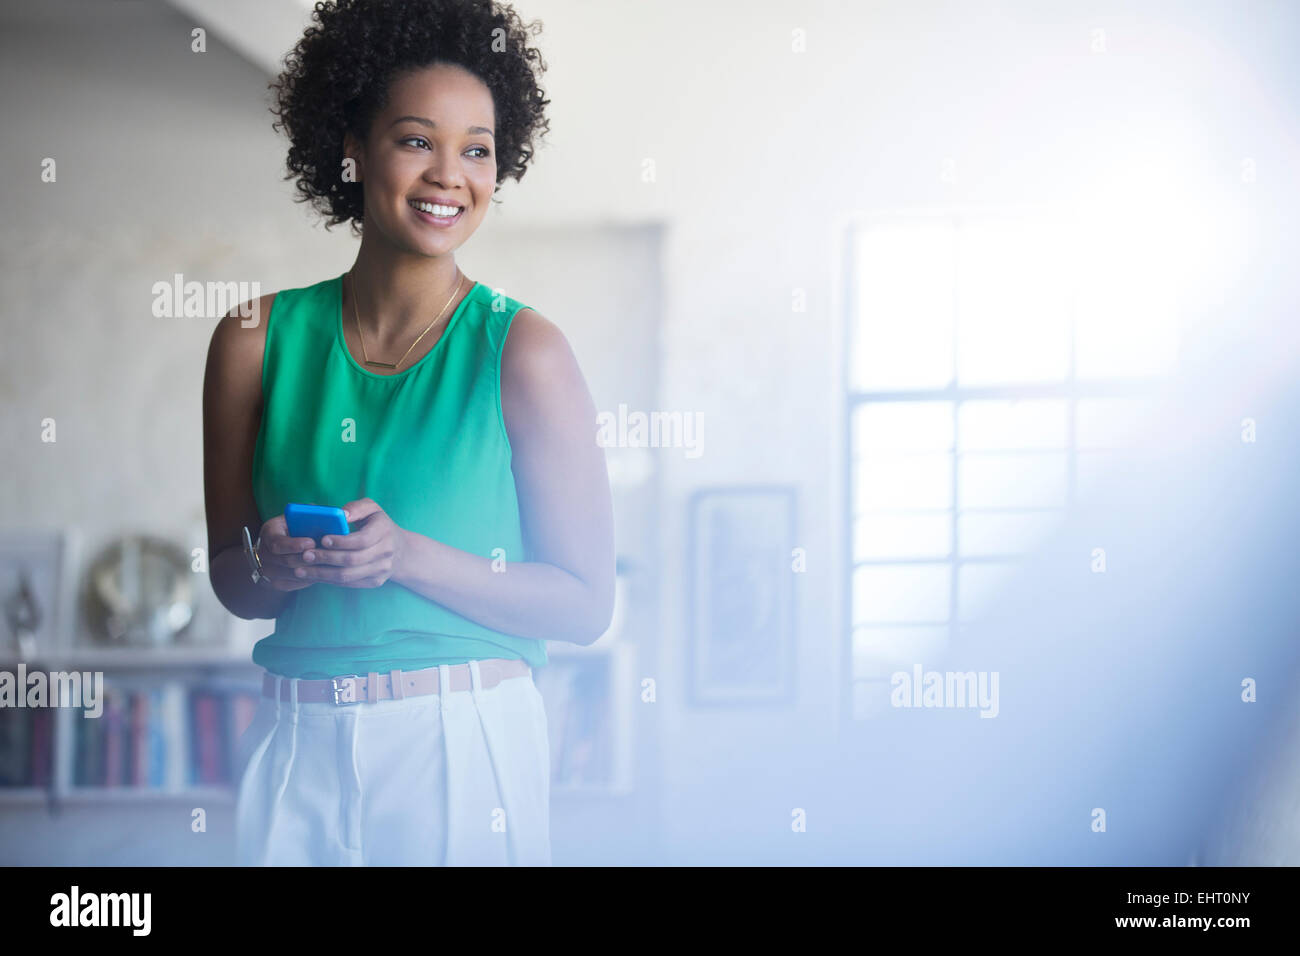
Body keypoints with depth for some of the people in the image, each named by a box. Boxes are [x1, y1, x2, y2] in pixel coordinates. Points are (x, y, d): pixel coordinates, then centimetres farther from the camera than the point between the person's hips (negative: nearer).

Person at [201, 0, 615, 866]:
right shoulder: (258, 339, 2)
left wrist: (407, 555, -18)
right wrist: (278, 567, -13)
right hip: (299, 749, 3)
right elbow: (229, 580, 10)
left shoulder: (524, 350, -7)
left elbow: (584, 604, -7)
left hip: (467, 746, -2)